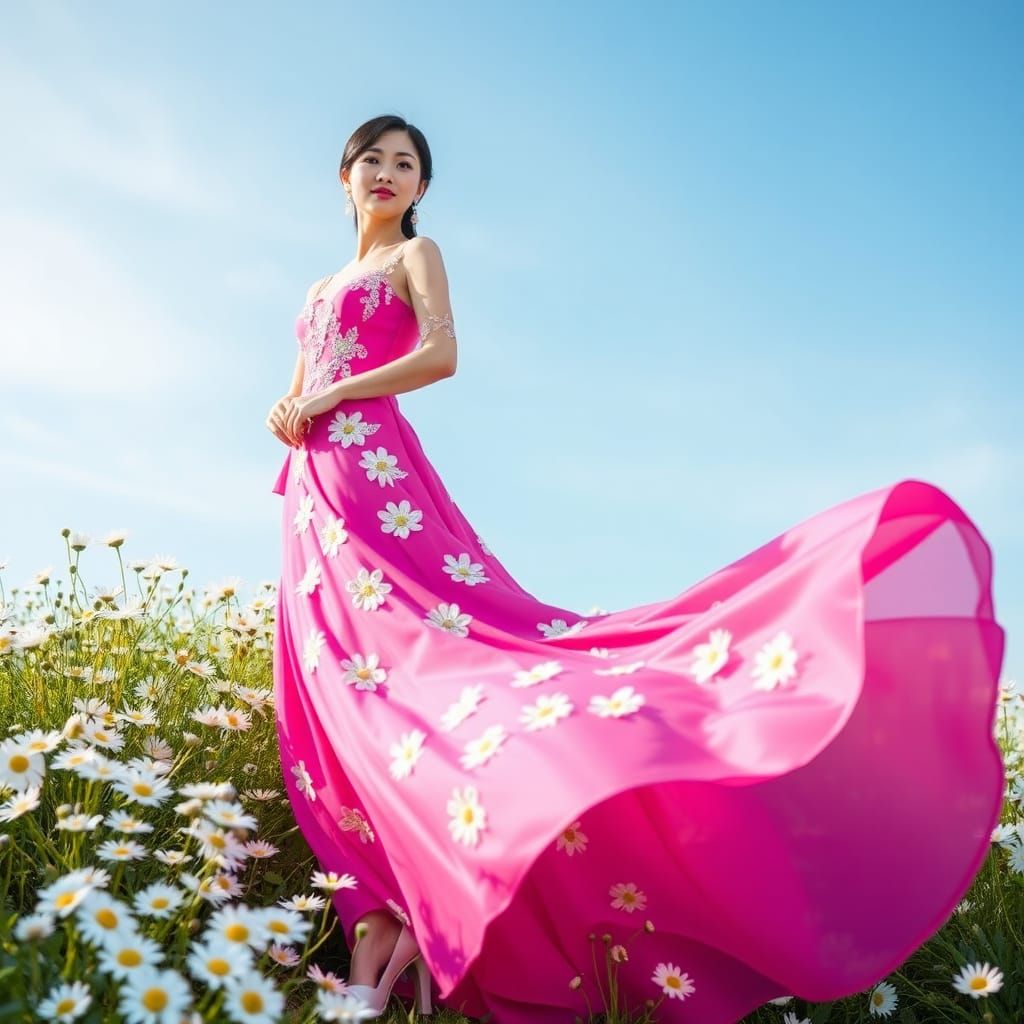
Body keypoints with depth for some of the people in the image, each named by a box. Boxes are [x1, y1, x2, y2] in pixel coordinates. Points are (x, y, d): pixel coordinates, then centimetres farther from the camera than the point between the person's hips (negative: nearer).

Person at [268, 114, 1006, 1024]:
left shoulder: (415, 256, 10)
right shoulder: (319, 292, 31)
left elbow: (441, 355, -8)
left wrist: (327, 398, -9)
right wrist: (283, 418, 2)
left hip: (374, 469, -8)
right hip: (313, 495, 8)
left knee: (403, 642, -27)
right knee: (338, 687, -7)